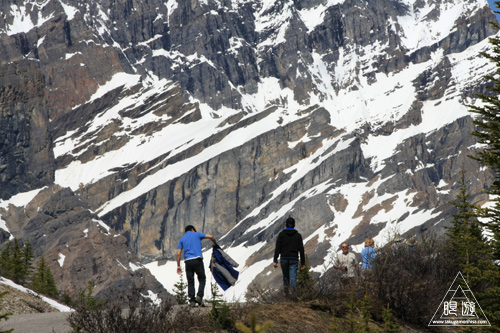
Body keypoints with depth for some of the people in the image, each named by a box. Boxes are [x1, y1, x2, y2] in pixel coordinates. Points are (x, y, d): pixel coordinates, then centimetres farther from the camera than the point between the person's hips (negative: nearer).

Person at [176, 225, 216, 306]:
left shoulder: (182, 239, 18)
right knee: (202, 279, 8)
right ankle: (199, 296, -9)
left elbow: (178, 254, 10)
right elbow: (211, 237, 3)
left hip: (188, 261, 2)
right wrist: (215, 244, 22)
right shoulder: (197, 234, 12)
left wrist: (178, 266, 14)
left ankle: (192, 300, -1)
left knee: (190, 281, 7)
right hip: (197, 260, -2)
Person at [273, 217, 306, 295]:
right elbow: (301, 250, 1)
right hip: (294, 259, -1)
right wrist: (303, 263, 5)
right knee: (293, 278, -6)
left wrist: (275, 260, -7)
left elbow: (277, 248, -6)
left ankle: (286, 294, 16)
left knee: (285, 277, 16)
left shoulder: (281, 234, 1)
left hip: (284, 259, 1)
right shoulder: (298, 235, 3)